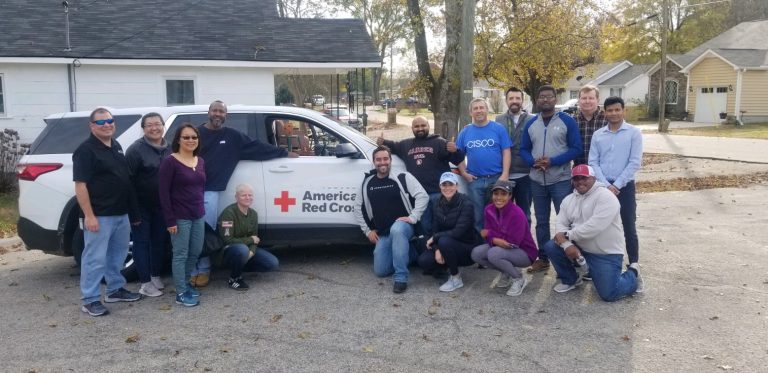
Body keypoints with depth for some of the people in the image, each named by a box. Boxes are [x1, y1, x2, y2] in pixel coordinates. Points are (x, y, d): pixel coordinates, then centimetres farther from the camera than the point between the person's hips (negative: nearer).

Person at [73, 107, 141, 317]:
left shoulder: (116, 146, 13)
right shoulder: (86, 150, -11)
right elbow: (80, 185, -16)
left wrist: (132, 211, 16)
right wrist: (89, 215, -22)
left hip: (121, 213, 8)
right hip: (99, 215, -8)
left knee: (118, 254, 17)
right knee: (95, 258, -3)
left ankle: (115, 290, 30)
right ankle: (90, 300, 5)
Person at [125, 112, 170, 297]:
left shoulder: (170, 149, 9)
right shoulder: (136, 149, -10)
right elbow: (128, 178, -14)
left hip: (162, 205, 6)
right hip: (141, 205, -6)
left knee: (159, 240, 13)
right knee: (142, 242, 2)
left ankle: (156, 276, 28)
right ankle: (145, 282, 7)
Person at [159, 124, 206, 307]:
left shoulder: (200, 161, 9)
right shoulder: (170, 162, -11)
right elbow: (164, 193, -12)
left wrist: (200, 209, 11)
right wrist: (170, 220, -16)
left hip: (198, 215, 7)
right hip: (180, 217, -7)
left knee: (195, 252, 15)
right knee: (181, 255, 2)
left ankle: (186, 283, 33)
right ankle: (181, 293, 13)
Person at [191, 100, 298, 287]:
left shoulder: (232, 136, 8)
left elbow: (257, 147, 10)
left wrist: (284, 153, 11)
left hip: (210, 191, 0)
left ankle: (203, 270, 14)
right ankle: (192, 271, 13)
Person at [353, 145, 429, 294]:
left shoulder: (403, 177, -8)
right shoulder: (367, 183, 5)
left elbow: (423, 196, -13)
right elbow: (358, 207, 13)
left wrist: (412, 218, -20)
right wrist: (367, 230, 8)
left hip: (403, 226, -5)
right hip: (382, 234, 5)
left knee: (397, 230, -42)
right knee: (380, 271, 0)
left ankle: (401, 278, -32)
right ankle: (409, 253, 26)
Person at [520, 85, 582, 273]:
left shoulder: (567, 121, -3)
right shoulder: (531, 124, 9)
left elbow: (576, 149, -7)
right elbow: (524, 149, 11)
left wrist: (552, 161, -18)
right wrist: (534, 162, -10)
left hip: (561, 180, -4)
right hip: (537, 180, 4)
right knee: (541, 221, 12)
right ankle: (542, 258, 22)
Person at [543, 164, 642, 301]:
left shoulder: (606, 197, -18)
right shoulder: (569, 199, 6)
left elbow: (594, 226, -28)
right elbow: (561, 224, -2)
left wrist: (567, 235, -20)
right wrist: (567, 245, -21)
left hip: (606, 254, -6)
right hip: (580, 248, 6)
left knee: (609, 294, -13)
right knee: (550, 246, -12)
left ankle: (632, 274, 20)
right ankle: (570, 279, 13)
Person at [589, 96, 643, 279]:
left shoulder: (634, 133, -2)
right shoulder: (598, 135, 6)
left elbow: (635, 162, -9)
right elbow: (593, 163, 1)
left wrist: (616, 185, -13)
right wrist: (606, 185, -10)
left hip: (625, 186, -3)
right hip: (603, 186, 3)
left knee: (629, 229, 2)